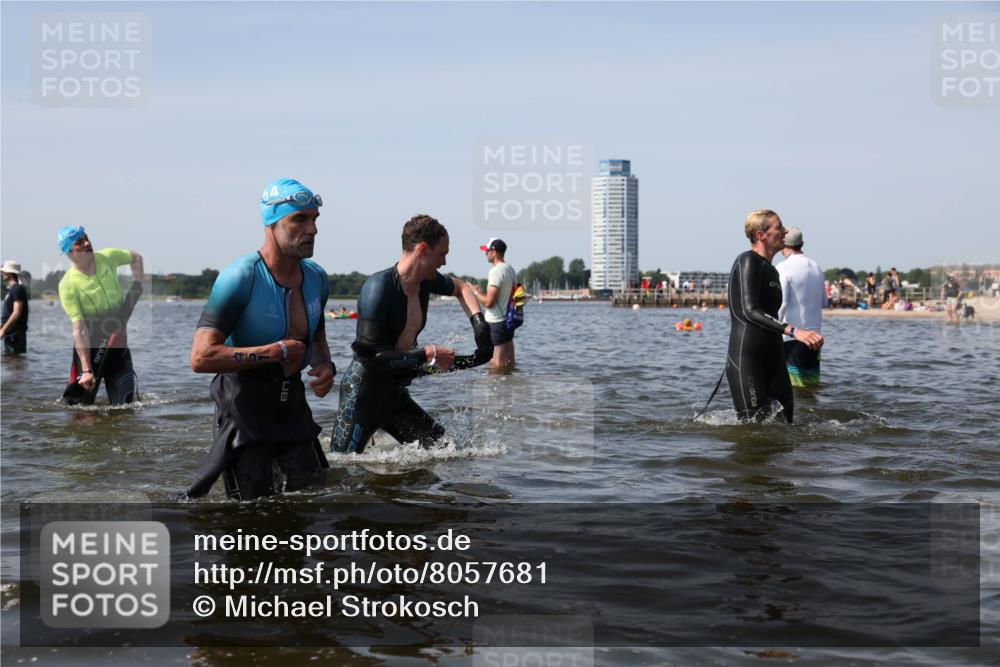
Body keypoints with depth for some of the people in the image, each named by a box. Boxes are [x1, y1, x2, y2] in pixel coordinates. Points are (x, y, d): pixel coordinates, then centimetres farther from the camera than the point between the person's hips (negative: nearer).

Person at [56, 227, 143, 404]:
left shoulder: (108, 257, -5)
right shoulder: (68, 284, -17)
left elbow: (136, 257, 18)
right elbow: (79, 328, -24)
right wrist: (86, 369, -28)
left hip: (118, 343, 3)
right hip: (89, 346, -3)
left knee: (127, 402, -5)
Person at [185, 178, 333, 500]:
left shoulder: (317, 277, 4)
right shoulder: (240, 277, -19)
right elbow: (202, 358, -25)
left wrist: (326, 365, -1)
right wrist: (276, 352, -22)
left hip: (292, 403, 6)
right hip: (244, 406, -6)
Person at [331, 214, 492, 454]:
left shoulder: (427, 280, 3)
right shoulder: (379, 287, -20)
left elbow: (461, 288, 26)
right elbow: (368, 355, -24)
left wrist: (479, 324, 8)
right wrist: (428, 355, -20)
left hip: (394, 394, 8)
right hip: (362, 392, -8)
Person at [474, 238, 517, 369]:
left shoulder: (496, 271, -17)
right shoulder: (511, 269, 11)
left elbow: (488, 302, -20)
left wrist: (475, 293, -3)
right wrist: (481, 293, 20)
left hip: (496, 322, -9)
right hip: (509, 319, 9)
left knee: (497, 365, -6)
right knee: (509, 364, 13)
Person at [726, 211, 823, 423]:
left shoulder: (772, 270, 18)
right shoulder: (748, 261, -9)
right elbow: (750, 311, -21)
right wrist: (793, 330, -31)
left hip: (773, 359, 9)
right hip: (746, 360, -9)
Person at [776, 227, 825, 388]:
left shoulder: (783, 268, -10)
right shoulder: (816, 268, 10)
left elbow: (781, 303, -17)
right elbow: (823, 300, 20)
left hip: (790, 336, -6)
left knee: (792, 385, -5)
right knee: (811, 383, 12)